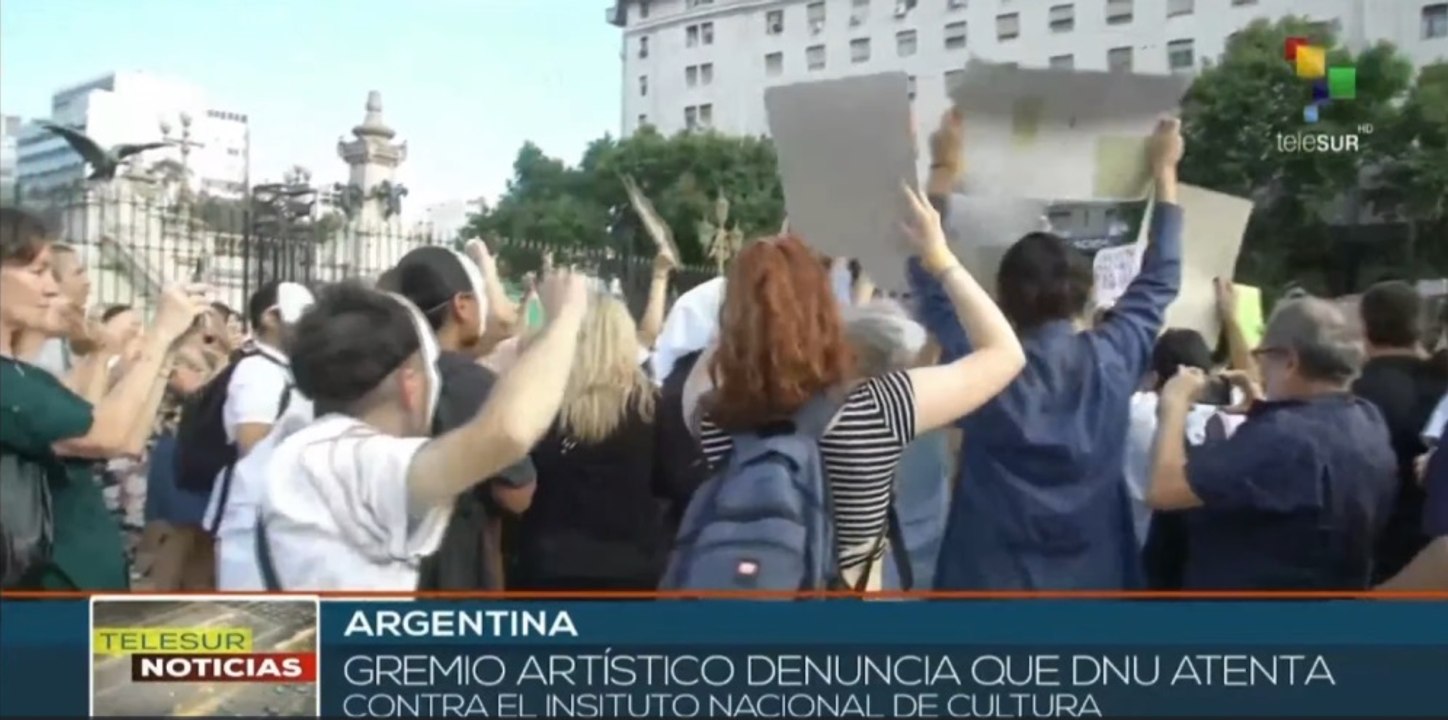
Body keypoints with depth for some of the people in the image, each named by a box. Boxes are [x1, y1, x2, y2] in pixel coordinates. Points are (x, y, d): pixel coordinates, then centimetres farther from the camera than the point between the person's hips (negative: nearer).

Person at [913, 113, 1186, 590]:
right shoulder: (1112, 360, -4)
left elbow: (929, 277, 7)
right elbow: (1159, 280, 14)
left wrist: (943, 171, 15)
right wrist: (1164, 171, 25)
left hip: (995, 583, -2)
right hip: (1092, 579, 2)